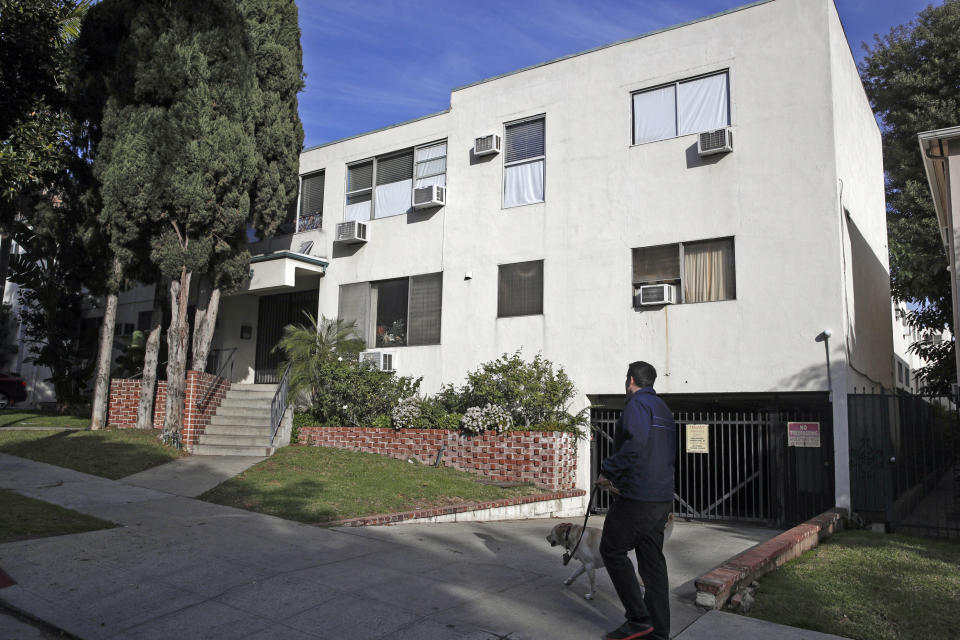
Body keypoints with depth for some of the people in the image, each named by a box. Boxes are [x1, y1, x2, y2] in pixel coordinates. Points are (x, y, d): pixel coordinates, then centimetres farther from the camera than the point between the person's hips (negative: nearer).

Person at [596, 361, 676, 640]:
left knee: (612, 551, 3)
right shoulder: (664, 409, 19)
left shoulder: (637, 404, -10)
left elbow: (635, 444, -26)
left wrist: (608, 472, -15)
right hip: (662, 499, 9)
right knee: (652, 560, 12)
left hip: (637, 497, -9)